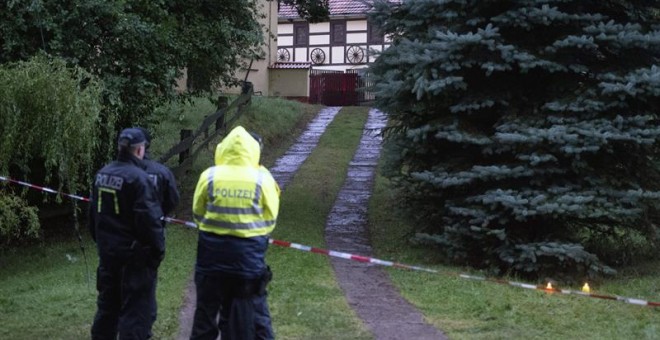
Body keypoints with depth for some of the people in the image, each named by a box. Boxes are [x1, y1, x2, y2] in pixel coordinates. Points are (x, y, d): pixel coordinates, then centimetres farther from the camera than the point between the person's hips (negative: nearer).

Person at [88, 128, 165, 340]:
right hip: (133, 253, -8)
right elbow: (149, 220, -21)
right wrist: (158, 250, -12)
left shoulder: (102, 174, 6)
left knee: (108, 303, 19)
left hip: (108, 250, 8)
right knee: (134, 307, -1)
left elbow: (94, 212, 15)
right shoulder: (138, 178, -19)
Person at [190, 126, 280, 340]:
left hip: (212, 254, 1)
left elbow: (198, 215, 5)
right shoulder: (262, 179, -9)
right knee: (254, 313, 8)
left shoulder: (210, 176, -7)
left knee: (207, 310, 14)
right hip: (249, 257, -1)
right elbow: (270, 221, -1)